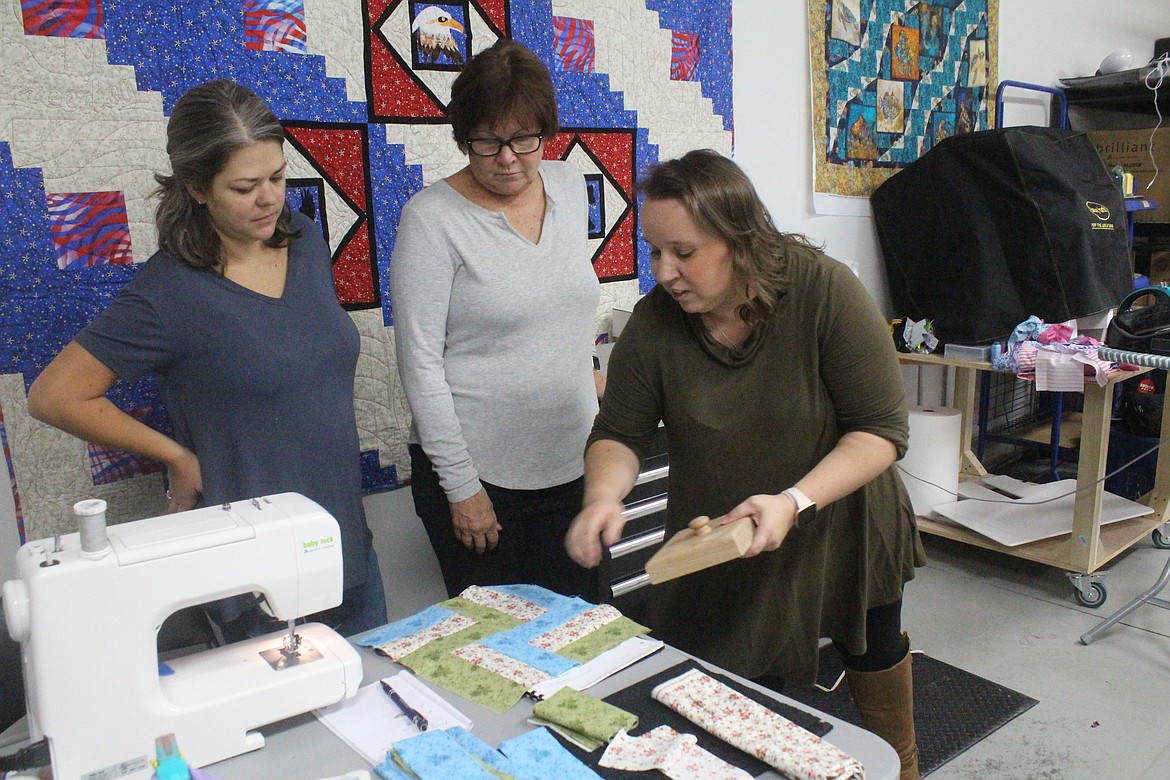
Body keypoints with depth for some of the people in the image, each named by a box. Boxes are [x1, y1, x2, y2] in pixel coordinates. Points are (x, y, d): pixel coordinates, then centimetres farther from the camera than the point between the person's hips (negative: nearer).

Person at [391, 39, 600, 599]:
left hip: (573, 463, 5)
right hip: (478, 473, -4)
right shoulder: (432, 217, -12)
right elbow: (420, 364, -13)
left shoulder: (569, 186, 4)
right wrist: (461, 486, -13)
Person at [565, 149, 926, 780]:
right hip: (718, 546, 1)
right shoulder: (654, 322, -20)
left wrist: (795, 502, -36)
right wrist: (603, 497, -30)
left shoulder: (825, 291, -26)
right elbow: (619, 435, -10)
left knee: (873, 647, 26)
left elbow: (881, 430, -23)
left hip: (837, 525, 0)